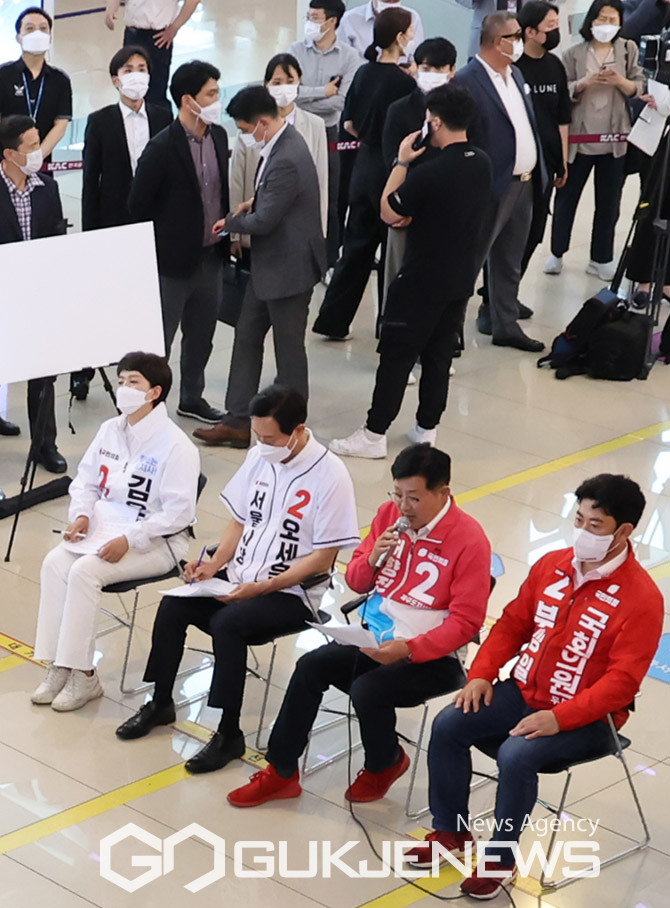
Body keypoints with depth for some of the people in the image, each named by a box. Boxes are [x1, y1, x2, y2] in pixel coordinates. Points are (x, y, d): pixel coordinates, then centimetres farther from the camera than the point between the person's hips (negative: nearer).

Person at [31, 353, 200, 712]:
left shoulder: (176, 446, -15)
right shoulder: (110, 430, 7)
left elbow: (178, 512, -19)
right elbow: (86, 481, 16)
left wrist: (128, 540, -24)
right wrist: (81, 514, -4)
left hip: (154, 541, -7)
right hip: (103, 526, 7)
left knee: (85, 571, -28)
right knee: (55, 562, -19)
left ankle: (82, 675, -18)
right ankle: (58, 667, -16)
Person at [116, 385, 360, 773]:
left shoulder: (329, 475, -16)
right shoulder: (260, 456, 4)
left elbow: (323, 558, -16)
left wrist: (262, 588, -20)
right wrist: (214, 566, -1)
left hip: (292, 592, -7)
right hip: (241, 579, 7)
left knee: (227, 623, -30)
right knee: (173, 606, -12)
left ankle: (229, 735, -18)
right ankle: (160, 704, 8)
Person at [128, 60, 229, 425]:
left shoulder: (218, 136, 2)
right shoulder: (162, 148, -19)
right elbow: (138, 205, -13)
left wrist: (227, 231, 11)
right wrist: (163, 244, -4)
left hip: (211, 255, 7)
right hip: (174, 259, -7)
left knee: (201, 334, 19)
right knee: (160, 338, 3)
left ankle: (192, 396, 35)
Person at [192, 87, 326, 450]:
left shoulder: (286, 161, -28)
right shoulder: (283, 141, 4)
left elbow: (264, 221, -24)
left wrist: (230, 222, -7)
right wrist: (256, 200, 3)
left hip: (289, 267, -10)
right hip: (270, 264, 10)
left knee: (288, 348, 4)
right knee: (247, 336, 13)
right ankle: (238, 420, 20)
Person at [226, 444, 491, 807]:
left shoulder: (469, 540, -15)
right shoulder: (389, 514, 3)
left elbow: (465, 622, -16)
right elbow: (356, 582, 12)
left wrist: (407, 649, -27)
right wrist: (373, 558, -11)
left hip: (431, 656, -6)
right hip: (375, 640, 6)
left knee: (367, 690, -29)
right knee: (311, 667, -16)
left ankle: (384, 764, 5)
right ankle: (281, 773, -2)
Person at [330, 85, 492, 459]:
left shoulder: (430, 173, -24)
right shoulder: (482, 164, 1)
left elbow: (389, 212, -11)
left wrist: (401, 162, -7)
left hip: (421, 282, -7)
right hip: (462, 280, 7)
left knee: (396, 356, 0)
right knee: (439, 355, 15)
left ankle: (375, 434, 3)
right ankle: (427, 428, 22)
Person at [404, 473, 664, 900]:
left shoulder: (642, 598, -17)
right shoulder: (552, 565, 2)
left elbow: (622, 679, -20)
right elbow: (514, 623, 13)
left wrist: (559, 718, -27)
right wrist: (482, 673, -2)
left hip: (585, 718, -6)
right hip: (524, 693, 7)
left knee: (516, 756, -30)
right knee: (448, 726, -10)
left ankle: (501, 860, -9)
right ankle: (451, 831, 8)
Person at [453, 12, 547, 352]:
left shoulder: (515, 74, 12)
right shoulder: (467, 81, -16)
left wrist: (540, 171, 15)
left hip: (524, 183, 8)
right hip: (493, 187, -8)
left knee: (510, 263, 16)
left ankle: (505, 325, 25)